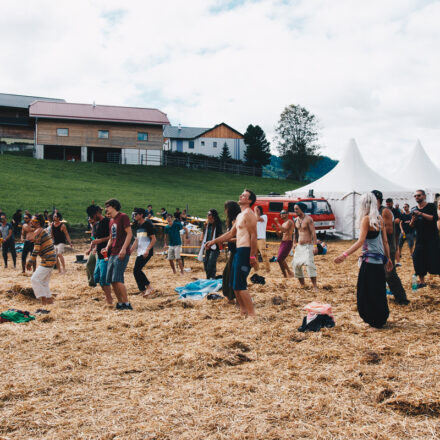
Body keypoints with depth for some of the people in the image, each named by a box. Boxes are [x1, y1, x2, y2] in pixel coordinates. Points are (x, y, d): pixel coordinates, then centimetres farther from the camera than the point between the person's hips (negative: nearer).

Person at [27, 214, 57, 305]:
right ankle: (49, 299, 21)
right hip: (51, 259, 10)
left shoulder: (37, 232, -14)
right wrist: (32, 261, 23)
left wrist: (30, 262, -15)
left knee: (35, 279, -7)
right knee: (44, 281, 17)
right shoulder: (43, 231, 16)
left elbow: (36, 249, -19)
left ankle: (43, 298, -7)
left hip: (47, 260, -10)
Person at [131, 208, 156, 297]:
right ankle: (143, 290, 16)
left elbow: (153, 239, -13)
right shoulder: (138, 226, 16)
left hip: (146, 252, -9)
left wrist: (147, 250, -23)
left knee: (136, 270, -16)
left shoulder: (148, 224, -9)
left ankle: (148, 287, -6)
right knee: (137, 271, 6)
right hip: (140, 252, 9)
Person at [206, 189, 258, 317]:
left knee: (240, 285, -11)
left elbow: (253, 235, -18)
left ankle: (252, 314, -6)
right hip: (239, 251, 10)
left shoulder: (248, 214, -11)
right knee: (234, 284, 15)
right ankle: (243, 311, 24)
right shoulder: (240, 215, 20)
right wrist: (214, 241, 26)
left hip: (246, 251, -10)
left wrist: (252, 256, -22)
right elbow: (231, 233, 27)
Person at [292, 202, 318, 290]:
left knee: (309, 263, -19)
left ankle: (315, 286, -16)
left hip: (308, 246, -7)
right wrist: (294, 243, 14)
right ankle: (302, 285, 18)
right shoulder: (296, 220, 10)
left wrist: (315, 245, -20)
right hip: (299, 246, 7)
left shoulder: (308, 219, -10)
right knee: (296, 265, 5)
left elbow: (313, 233, -13)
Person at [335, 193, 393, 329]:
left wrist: (344, 255, -26)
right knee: (378, 291, 17)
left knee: (367, 291, 1)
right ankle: (382, 318, 27)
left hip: (369, 260, -8)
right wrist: (388, 258, 21)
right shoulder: (380, 219, 9)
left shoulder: (366, 219, -13)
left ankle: (376, 322, 7)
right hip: (380, 260, 8)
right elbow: (385, 241, 12)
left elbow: (360, 241, -21)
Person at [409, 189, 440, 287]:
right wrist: (413, 219, -12)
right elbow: (411, 226, 9)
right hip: (420, 239, 5)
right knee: (417, 258, -1)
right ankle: (421, 281, 11)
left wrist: (421, 214, -24)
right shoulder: (414, 209, 10)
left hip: (432, 238, -4)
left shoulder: (431, 206, -3)